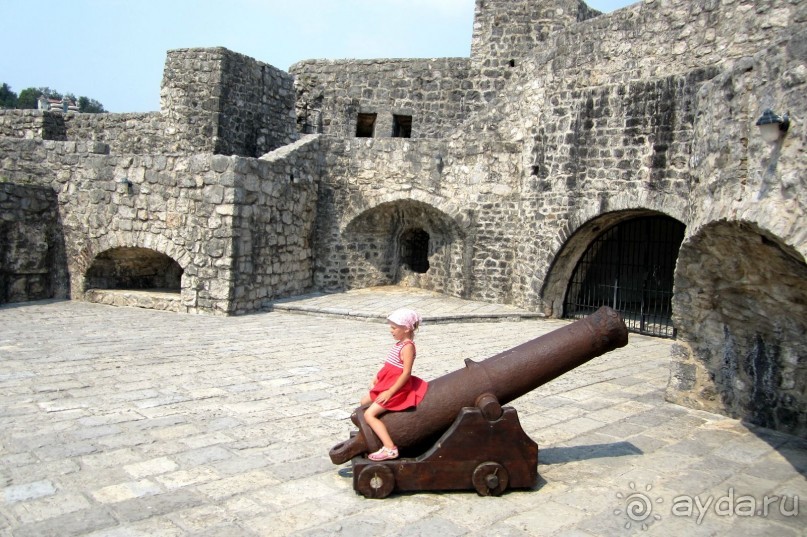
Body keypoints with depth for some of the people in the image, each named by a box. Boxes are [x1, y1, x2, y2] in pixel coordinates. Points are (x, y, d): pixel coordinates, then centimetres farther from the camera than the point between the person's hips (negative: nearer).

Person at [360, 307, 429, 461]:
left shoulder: (407, 347, -19)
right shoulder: (400, 343, 9)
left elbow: (406, 373, -24)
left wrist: (390, 392, -24)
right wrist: (376, 379, 11)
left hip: (397, 389, -10)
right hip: (387, 385, 10)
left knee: (369, 414, -16)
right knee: (364, 401, 20)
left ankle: (390, 448, -19)